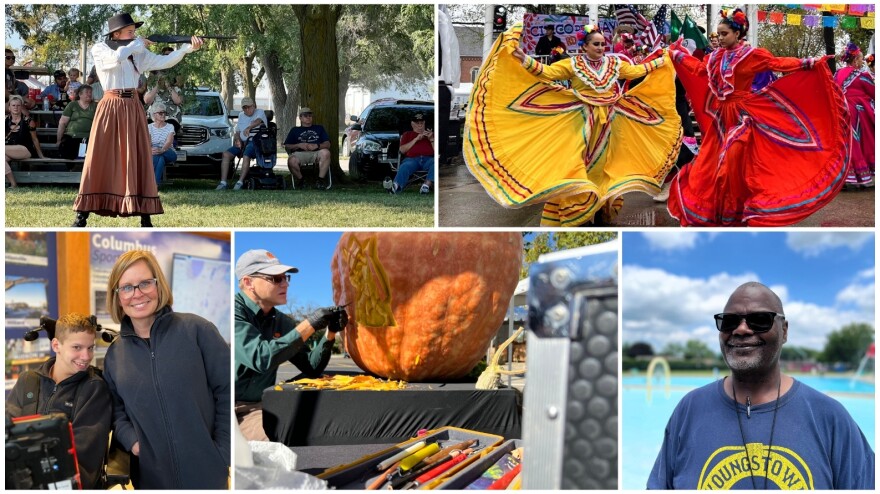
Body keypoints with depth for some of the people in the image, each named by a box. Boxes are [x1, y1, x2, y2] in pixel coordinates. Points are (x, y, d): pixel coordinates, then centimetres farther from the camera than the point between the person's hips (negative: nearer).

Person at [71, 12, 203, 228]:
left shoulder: (139, 54, 11)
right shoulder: (100, 49, 1)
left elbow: (163, 62, -1)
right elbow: (116, 58, -20)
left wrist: (187, 48, -14)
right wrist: (136, 44, -6)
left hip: (133, 109, 3)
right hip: (110, 108, -3)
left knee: (138, 159, 1)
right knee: (99, 159, -4)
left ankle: (145, 218, 4)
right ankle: (82, 217, 2)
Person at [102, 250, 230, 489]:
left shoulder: (196, 330, -4)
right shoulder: (114, 355, 9)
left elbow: (228, 391, -5)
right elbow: (117, 412, 13)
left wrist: (222, 453, -9)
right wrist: (132, 441, -6)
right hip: (152, 477, 3)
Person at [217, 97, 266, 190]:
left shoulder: (259, 112, 4)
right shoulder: (241, 116, 25)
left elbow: (258, 121, -20)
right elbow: (237, 132, 24)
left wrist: (249, 128, -41)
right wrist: (237, 140, -1)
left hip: (256, 141, -6)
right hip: (242, 143, 6)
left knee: (246, 155, -35)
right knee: (226, 154, -15)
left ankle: (240, 182, -37)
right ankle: (223, 182, -21)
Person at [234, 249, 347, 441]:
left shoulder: (281, 322, 10)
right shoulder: (237, 311, -12)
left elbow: (312, 369, 11)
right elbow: (261, 358, -25)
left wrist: (330, 333, -5)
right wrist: (309, 325, -22)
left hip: (264, 406, 7)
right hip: (239, 409, -7)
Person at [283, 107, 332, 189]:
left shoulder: (319, 128, 30)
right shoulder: (295, 130, 29)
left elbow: (327, 144, 16)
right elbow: (287, 146, 16)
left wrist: (317, 146, -5)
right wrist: (299, 145, -3)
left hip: (316, 153, 0)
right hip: (300, 153, 0)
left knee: (325, 152, -36)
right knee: (291, 160, -37)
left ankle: (321, 179, -27)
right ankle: (301, 180, -12)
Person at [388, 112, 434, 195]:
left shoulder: (430, 134, 30)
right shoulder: (407, 134, 29)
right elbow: (402, 150, 11)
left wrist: (431, 139, 2)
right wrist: (416, 139, 4)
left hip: (428, 159, 1)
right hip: (412, 159, -1)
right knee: (404, 167, -37)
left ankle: (426, 185, -49)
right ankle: (396, 187, -59)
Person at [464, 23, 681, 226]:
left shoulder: (614, 64, 7)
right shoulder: (572, 64, -4)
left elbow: (637, 71, 14)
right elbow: (547, 72, -14)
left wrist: (662, 60, 14)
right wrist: (524, 59, -27)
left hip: (607, 123, 4)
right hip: (581, 123, -4)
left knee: (604, 166, 10)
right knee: (573, 164, -8)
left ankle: (602, 209, 21)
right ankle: (570, 213, -2)